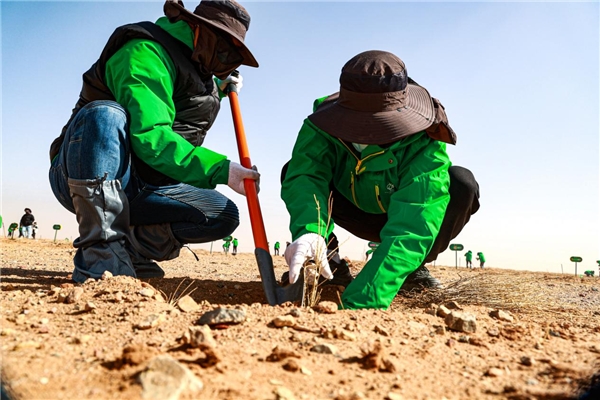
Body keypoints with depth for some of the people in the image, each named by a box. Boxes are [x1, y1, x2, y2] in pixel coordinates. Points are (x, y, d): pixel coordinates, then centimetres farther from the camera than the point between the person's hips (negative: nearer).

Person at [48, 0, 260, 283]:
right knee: (104, 114, -38)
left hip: (137, 186, 7)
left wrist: (220, 89, 15)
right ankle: (100, 252, -37)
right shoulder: (146, 52, -16)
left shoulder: (194, 68, 11)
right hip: (82, 174, -7)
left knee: (224, 215, -8)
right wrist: (220, 169, -37)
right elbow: (149, 137, -30)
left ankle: (127, 246, -8)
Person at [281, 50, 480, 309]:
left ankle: (414, 266, -8)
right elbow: (304, 177, -40)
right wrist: (308, 230, -64)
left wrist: (363, 302, -57)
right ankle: (328, 259, -5)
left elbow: (411, 228, -46)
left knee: (462, 184, -32)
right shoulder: (324, 124, -27)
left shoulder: (425, 147, -36)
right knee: (293, 170, -25)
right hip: (358, 215, 2)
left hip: (406, 213, -1)